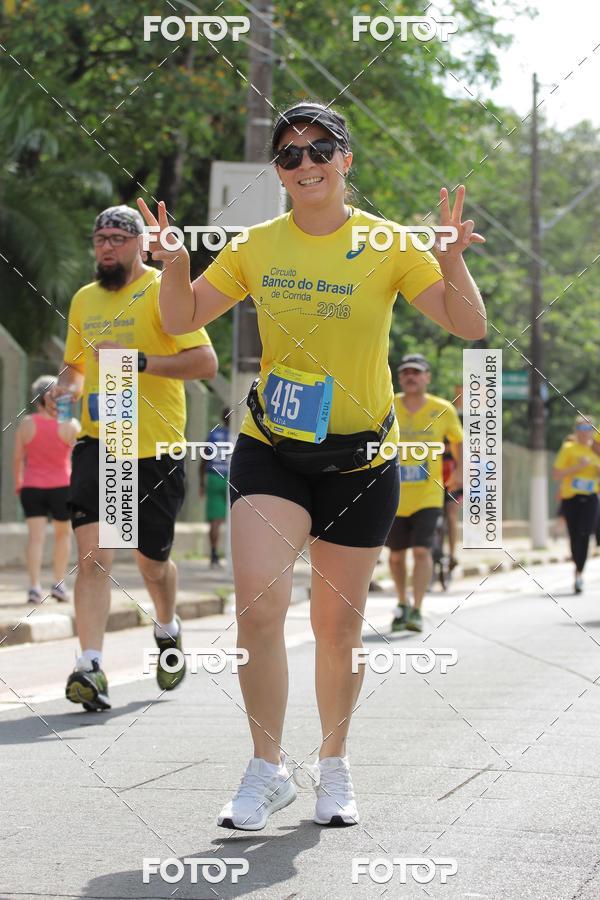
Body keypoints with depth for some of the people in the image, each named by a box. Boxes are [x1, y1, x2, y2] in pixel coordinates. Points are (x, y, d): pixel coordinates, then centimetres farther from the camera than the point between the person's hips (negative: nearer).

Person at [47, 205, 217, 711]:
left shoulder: (164, 291, -6)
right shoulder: (84, 300, 12)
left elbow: (206, 362, -15)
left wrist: (138, 360, -25)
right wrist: (67, 386, 3)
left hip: (156, 447, -3)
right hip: (98, 441, 3)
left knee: (152, 562, 10)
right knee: (92, 551, -15)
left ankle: (168, 629, 42)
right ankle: (91, 669, -20)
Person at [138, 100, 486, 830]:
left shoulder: (389, 246, -4)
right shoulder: (257, 246, 2)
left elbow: (468, 327, -10)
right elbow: (182, 320, 7)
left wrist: (451, 262, -28)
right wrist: (173, 263, -12)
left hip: (361, 459, -1)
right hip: (270, 450, 1)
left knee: (339, 625, 7)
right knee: (258, 600, -19)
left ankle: (334, 765, 30)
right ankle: (267, 770, -4)